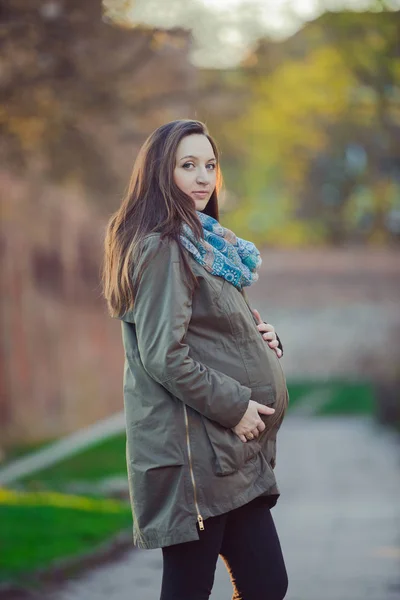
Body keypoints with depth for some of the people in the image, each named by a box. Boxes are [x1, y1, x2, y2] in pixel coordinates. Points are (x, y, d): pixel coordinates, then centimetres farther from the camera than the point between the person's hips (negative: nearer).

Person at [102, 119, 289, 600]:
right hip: (189, 448, -9)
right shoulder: (161, 248, -12)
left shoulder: (205, 243, 17)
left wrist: (262, 337, 7)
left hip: (233, 452, 9)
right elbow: (164, 357, -19)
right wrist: (234, 406, -15)